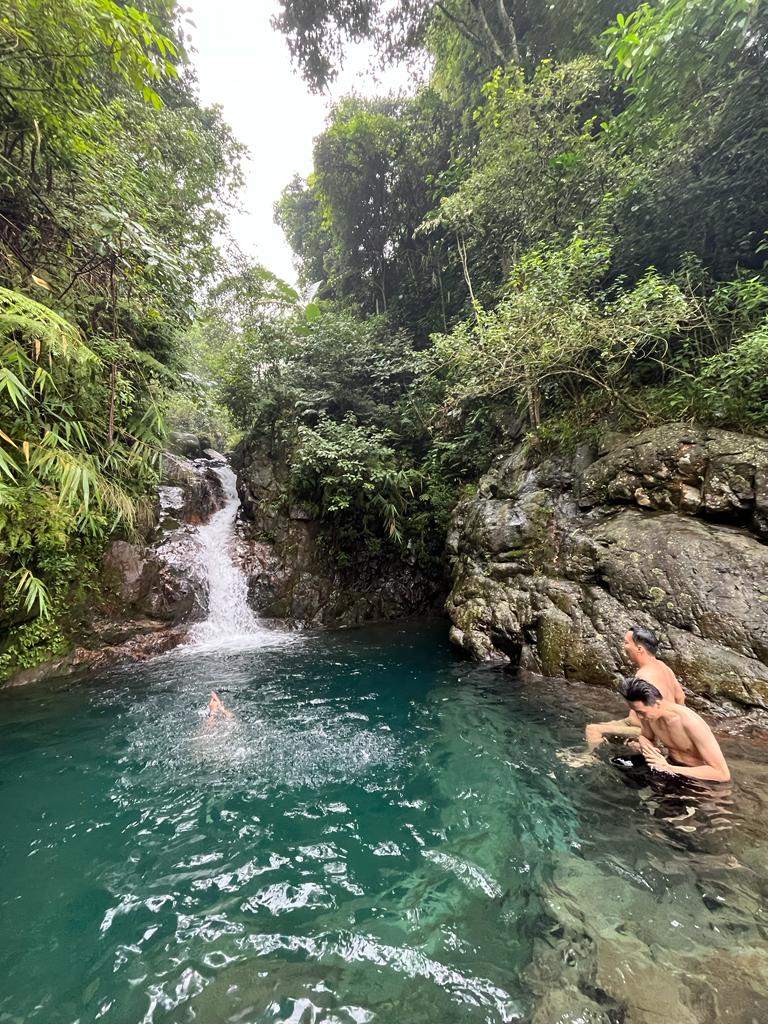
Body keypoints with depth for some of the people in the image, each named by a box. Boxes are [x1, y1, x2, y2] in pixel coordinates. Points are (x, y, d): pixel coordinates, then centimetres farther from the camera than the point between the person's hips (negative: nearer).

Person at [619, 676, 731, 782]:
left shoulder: (691, 724, -29)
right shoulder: (647, 713, -12)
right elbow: (645, 737, 10)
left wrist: (669, 768, -32)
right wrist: (646, 746, -14)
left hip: (698, 777, -6)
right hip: (671, 763, 6)